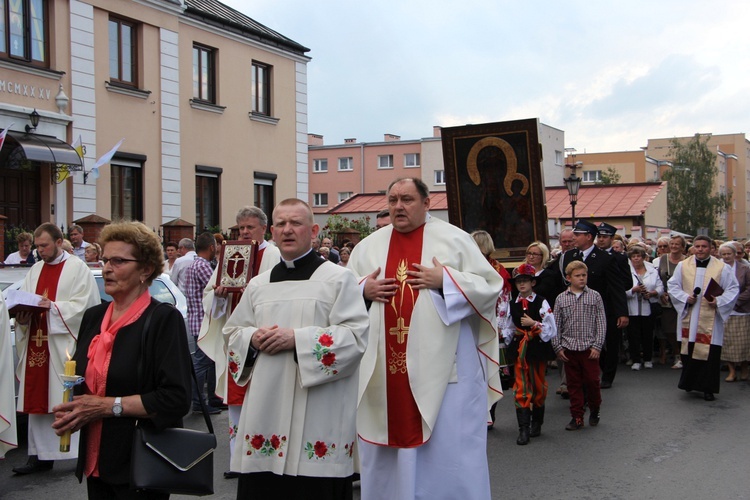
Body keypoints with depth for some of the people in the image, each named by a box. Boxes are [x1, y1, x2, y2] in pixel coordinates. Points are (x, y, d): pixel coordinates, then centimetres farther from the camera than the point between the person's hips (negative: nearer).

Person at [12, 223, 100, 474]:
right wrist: (22, 313, -4)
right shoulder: (35, 270, 18)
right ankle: (40, 455, 15)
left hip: (64, 344, -6)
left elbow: (83, 304, -9)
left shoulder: (77, 268, -1)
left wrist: (53, 306, -20)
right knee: (37, 400, 7)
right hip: (36, 344, 6)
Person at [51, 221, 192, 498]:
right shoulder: (94, 316, 8)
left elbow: (176, 399, -19)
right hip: (95, 462, 6)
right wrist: (71, 411, -2)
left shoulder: (164, 319, -12)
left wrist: (107, 405, -19)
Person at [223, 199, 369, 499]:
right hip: (264, 410, 5)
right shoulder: (258, 285, 16)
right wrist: (253, 339, -4)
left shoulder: (338, 279, 0)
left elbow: (356, 336, -9)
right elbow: (232, 333, 20)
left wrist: (298, 339, -16)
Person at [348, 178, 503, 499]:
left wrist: (445, 280, -14)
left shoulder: (454, 239, 2)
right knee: (387, 455, 10)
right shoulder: (368, 246, 11)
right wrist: (363, 290, -6)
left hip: (443, 367, -3)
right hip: (384, 369, 3)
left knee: (448, 450, 2)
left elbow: (491, 286, -2)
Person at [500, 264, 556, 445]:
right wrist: (508, 339, 0)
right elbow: (507, 329, 15)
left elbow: (551, 330, -8)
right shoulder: (512, 305, 6)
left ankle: (536, 423, 26)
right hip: (519, 350, 2)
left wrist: (534, 323, -17)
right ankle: (523, 428, -5)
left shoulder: (541, 303, -6)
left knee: (538, 386, 10)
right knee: (521, 388, -4)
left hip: (538, 349, -2)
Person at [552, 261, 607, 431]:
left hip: (590, 348, -1)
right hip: (569, 348, 1)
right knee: (574, 384, 7)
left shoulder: (594, 296, 0)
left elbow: (601, 323, 0)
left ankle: (595, 409, 29)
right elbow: (556, 325, 5)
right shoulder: (561, 298, 3)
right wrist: (557, 347, 0)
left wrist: (597, 345, -6)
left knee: (592, 380, 2)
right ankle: (577, 417, 16)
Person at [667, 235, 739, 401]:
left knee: (710, 353, -2)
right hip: (688, 319, 2)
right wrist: (685, 297, -9)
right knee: (688, 351, 5)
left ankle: (708, 388, 7)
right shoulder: (683, 266, 6)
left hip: (710, 320, -2)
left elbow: (733, 289, 2)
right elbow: (673, 286, 8)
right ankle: (690, 383, 21)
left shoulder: (722, 268, 2)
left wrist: (719, 301, -13)